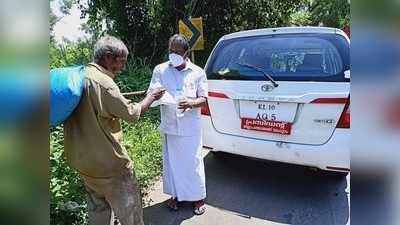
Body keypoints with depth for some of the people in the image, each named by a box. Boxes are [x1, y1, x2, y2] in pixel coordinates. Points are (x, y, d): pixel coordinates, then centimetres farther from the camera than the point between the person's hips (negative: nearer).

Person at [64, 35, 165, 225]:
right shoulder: (103, 82, -23)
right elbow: (132, 114, -18)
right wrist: (151, 97, -2)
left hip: (81, 158, 9)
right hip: (107, 161, -9)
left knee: (98, 208, 24)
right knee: (129, 209, 8)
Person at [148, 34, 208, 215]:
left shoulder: (198, 72, -1)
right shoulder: (160, 70, 2)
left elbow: (203, 99, -1)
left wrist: (191, 103, -23)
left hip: (190, 127, -2)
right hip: (169, 126, 2)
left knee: (193, 162, 6)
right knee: (172, 162, 13)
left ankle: (198, 197, 25)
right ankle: (176, 194, 33)